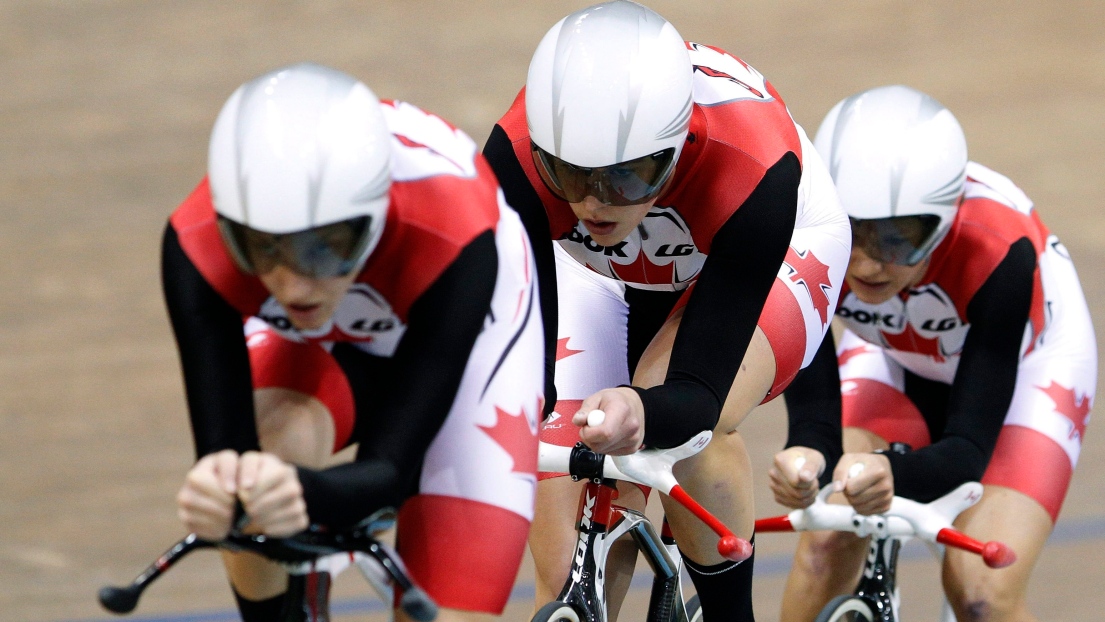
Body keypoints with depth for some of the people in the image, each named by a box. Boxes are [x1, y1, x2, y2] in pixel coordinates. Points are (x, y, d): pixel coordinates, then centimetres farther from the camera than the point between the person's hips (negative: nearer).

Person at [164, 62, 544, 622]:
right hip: (314, 351, 1)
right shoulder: (198, 246, -37)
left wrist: (306, 493, -65)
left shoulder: (449, 239, -42)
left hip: (460, 340, -1)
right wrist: (214, 487, -64)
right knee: (272, 447, -34)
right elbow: (223, 445, -39)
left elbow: (389, 468, -42)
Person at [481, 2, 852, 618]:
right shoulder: (517, 157, -37)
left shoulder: (749, 170, -41)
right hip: (602, 278, 2)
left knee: (677, 422, -33)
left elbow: (698, 390, -41)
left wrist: (643, 412, -64)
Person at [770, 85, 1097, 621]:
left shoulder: (996, 251, -40)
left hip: (1022, 361, -3)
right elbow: (813, 412, -34)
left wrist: (892, 476, -63)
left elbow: (968, 449, -40)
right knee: (826, 544, -22)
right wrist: (804, 460, -58)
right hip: (893, 358, 3)